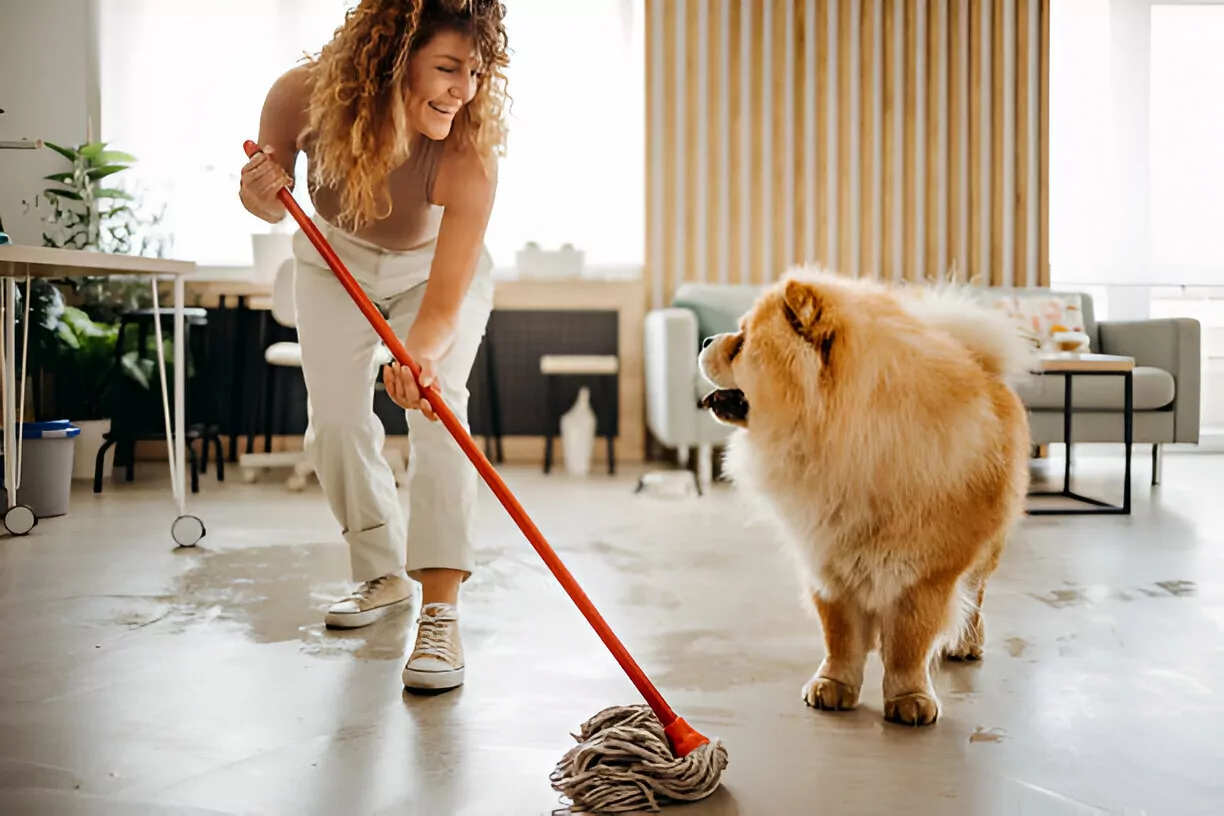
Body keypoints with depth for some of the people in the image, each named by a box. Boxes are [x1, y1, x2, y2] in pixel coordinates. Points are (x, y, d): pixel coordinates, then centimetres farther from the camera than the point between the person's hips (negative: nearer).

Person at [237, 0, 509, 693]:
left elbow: (445, 298, -39)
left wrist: (421, 355, -59)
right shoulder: (305, 97, -31)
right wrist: (262, 193, -36)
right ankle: (384, 575, 20)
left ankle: (440, 612, -23)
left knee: (438, 407, -23)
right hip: (336, 260, 3)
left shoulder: (469, 156, -37)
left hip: (436, 267, -3)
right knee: (336, 420, -1)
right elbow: (268, 204, -12)